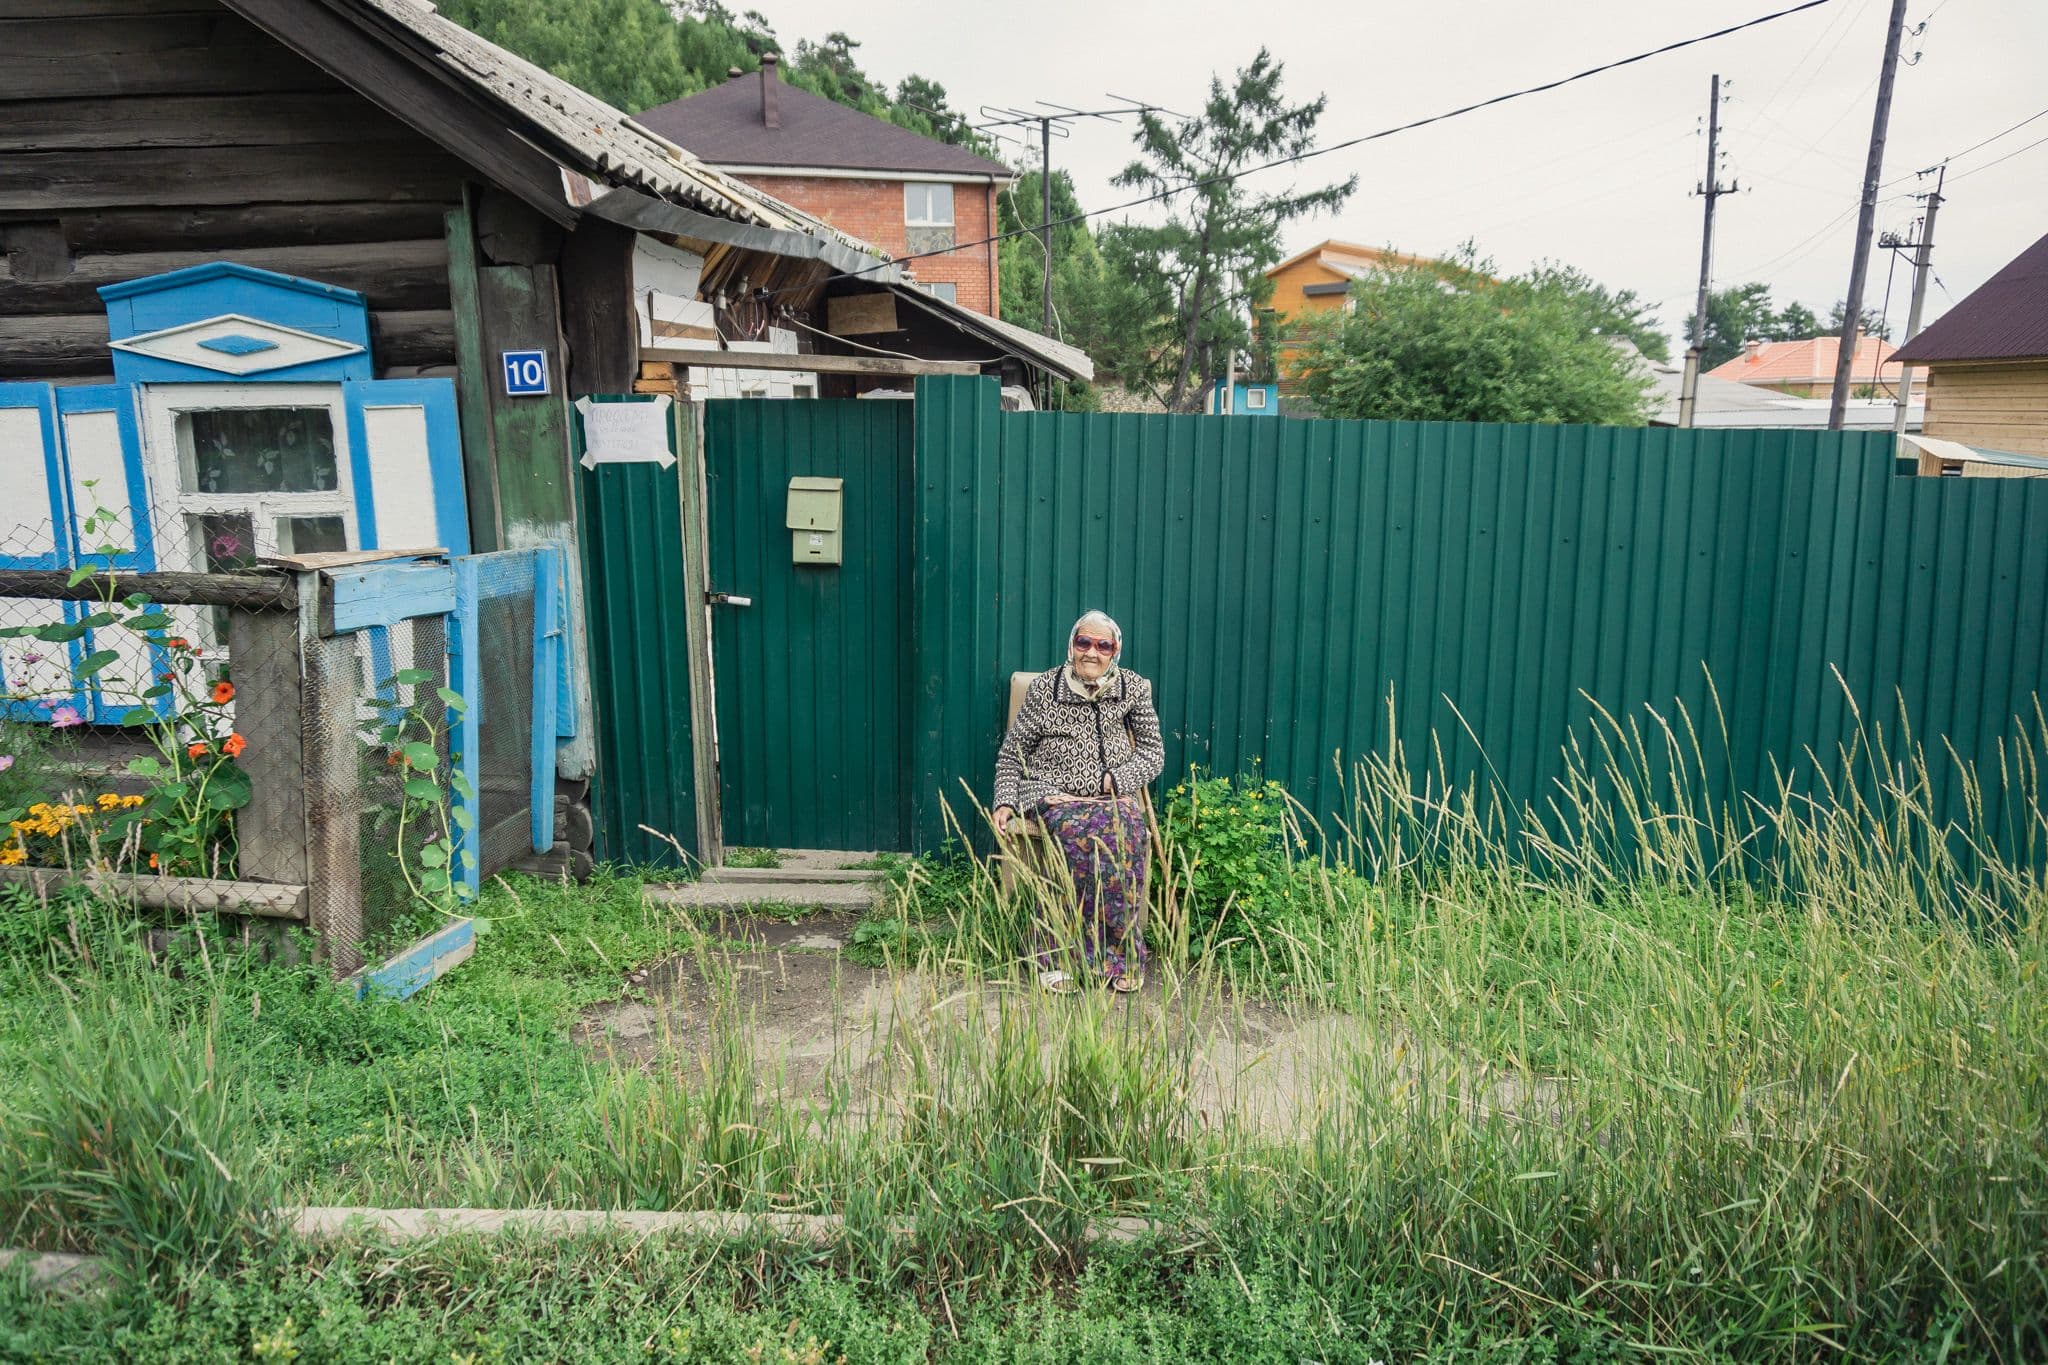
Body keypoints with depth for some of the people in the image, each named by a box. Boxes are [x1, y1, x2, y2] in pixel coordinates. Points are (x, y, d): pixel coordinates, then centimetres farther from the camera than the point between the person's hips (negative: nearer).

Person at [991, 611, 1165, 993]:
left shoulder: (1134, 689, 10)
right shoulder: (1044, 688, 6)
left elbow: (1154, 752, 8)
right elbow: (1011, 754, 10)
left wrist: (1114, 780, -9)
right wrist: (1005, 802, -5)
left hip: (1114, 794, 2)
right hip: (1052, 792, -1)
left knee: (1124, 832, -34)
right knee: (1081, 832, -36)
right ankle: (1120, 954, -26)